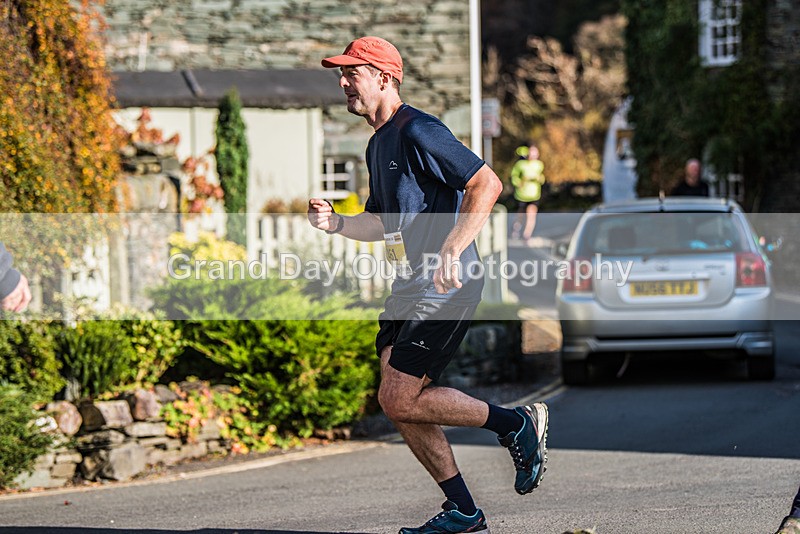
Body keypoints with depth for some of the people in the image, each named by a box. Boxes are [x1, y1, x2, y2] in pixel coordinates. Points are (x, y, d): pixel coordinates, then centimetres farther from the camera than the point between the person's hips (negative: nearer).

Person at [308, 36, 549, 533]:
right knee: (398, 403, 5)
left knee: (400, 400, -13)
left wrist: (451, 251, -27)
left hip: (448, 286, -10)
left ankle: (517, 424, 3)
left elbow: (487, 184, -19)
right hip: (411, 284, 10)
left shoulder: (418, 131, -13)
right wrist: (336, 222, 7)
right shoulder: (378, 144, 18)